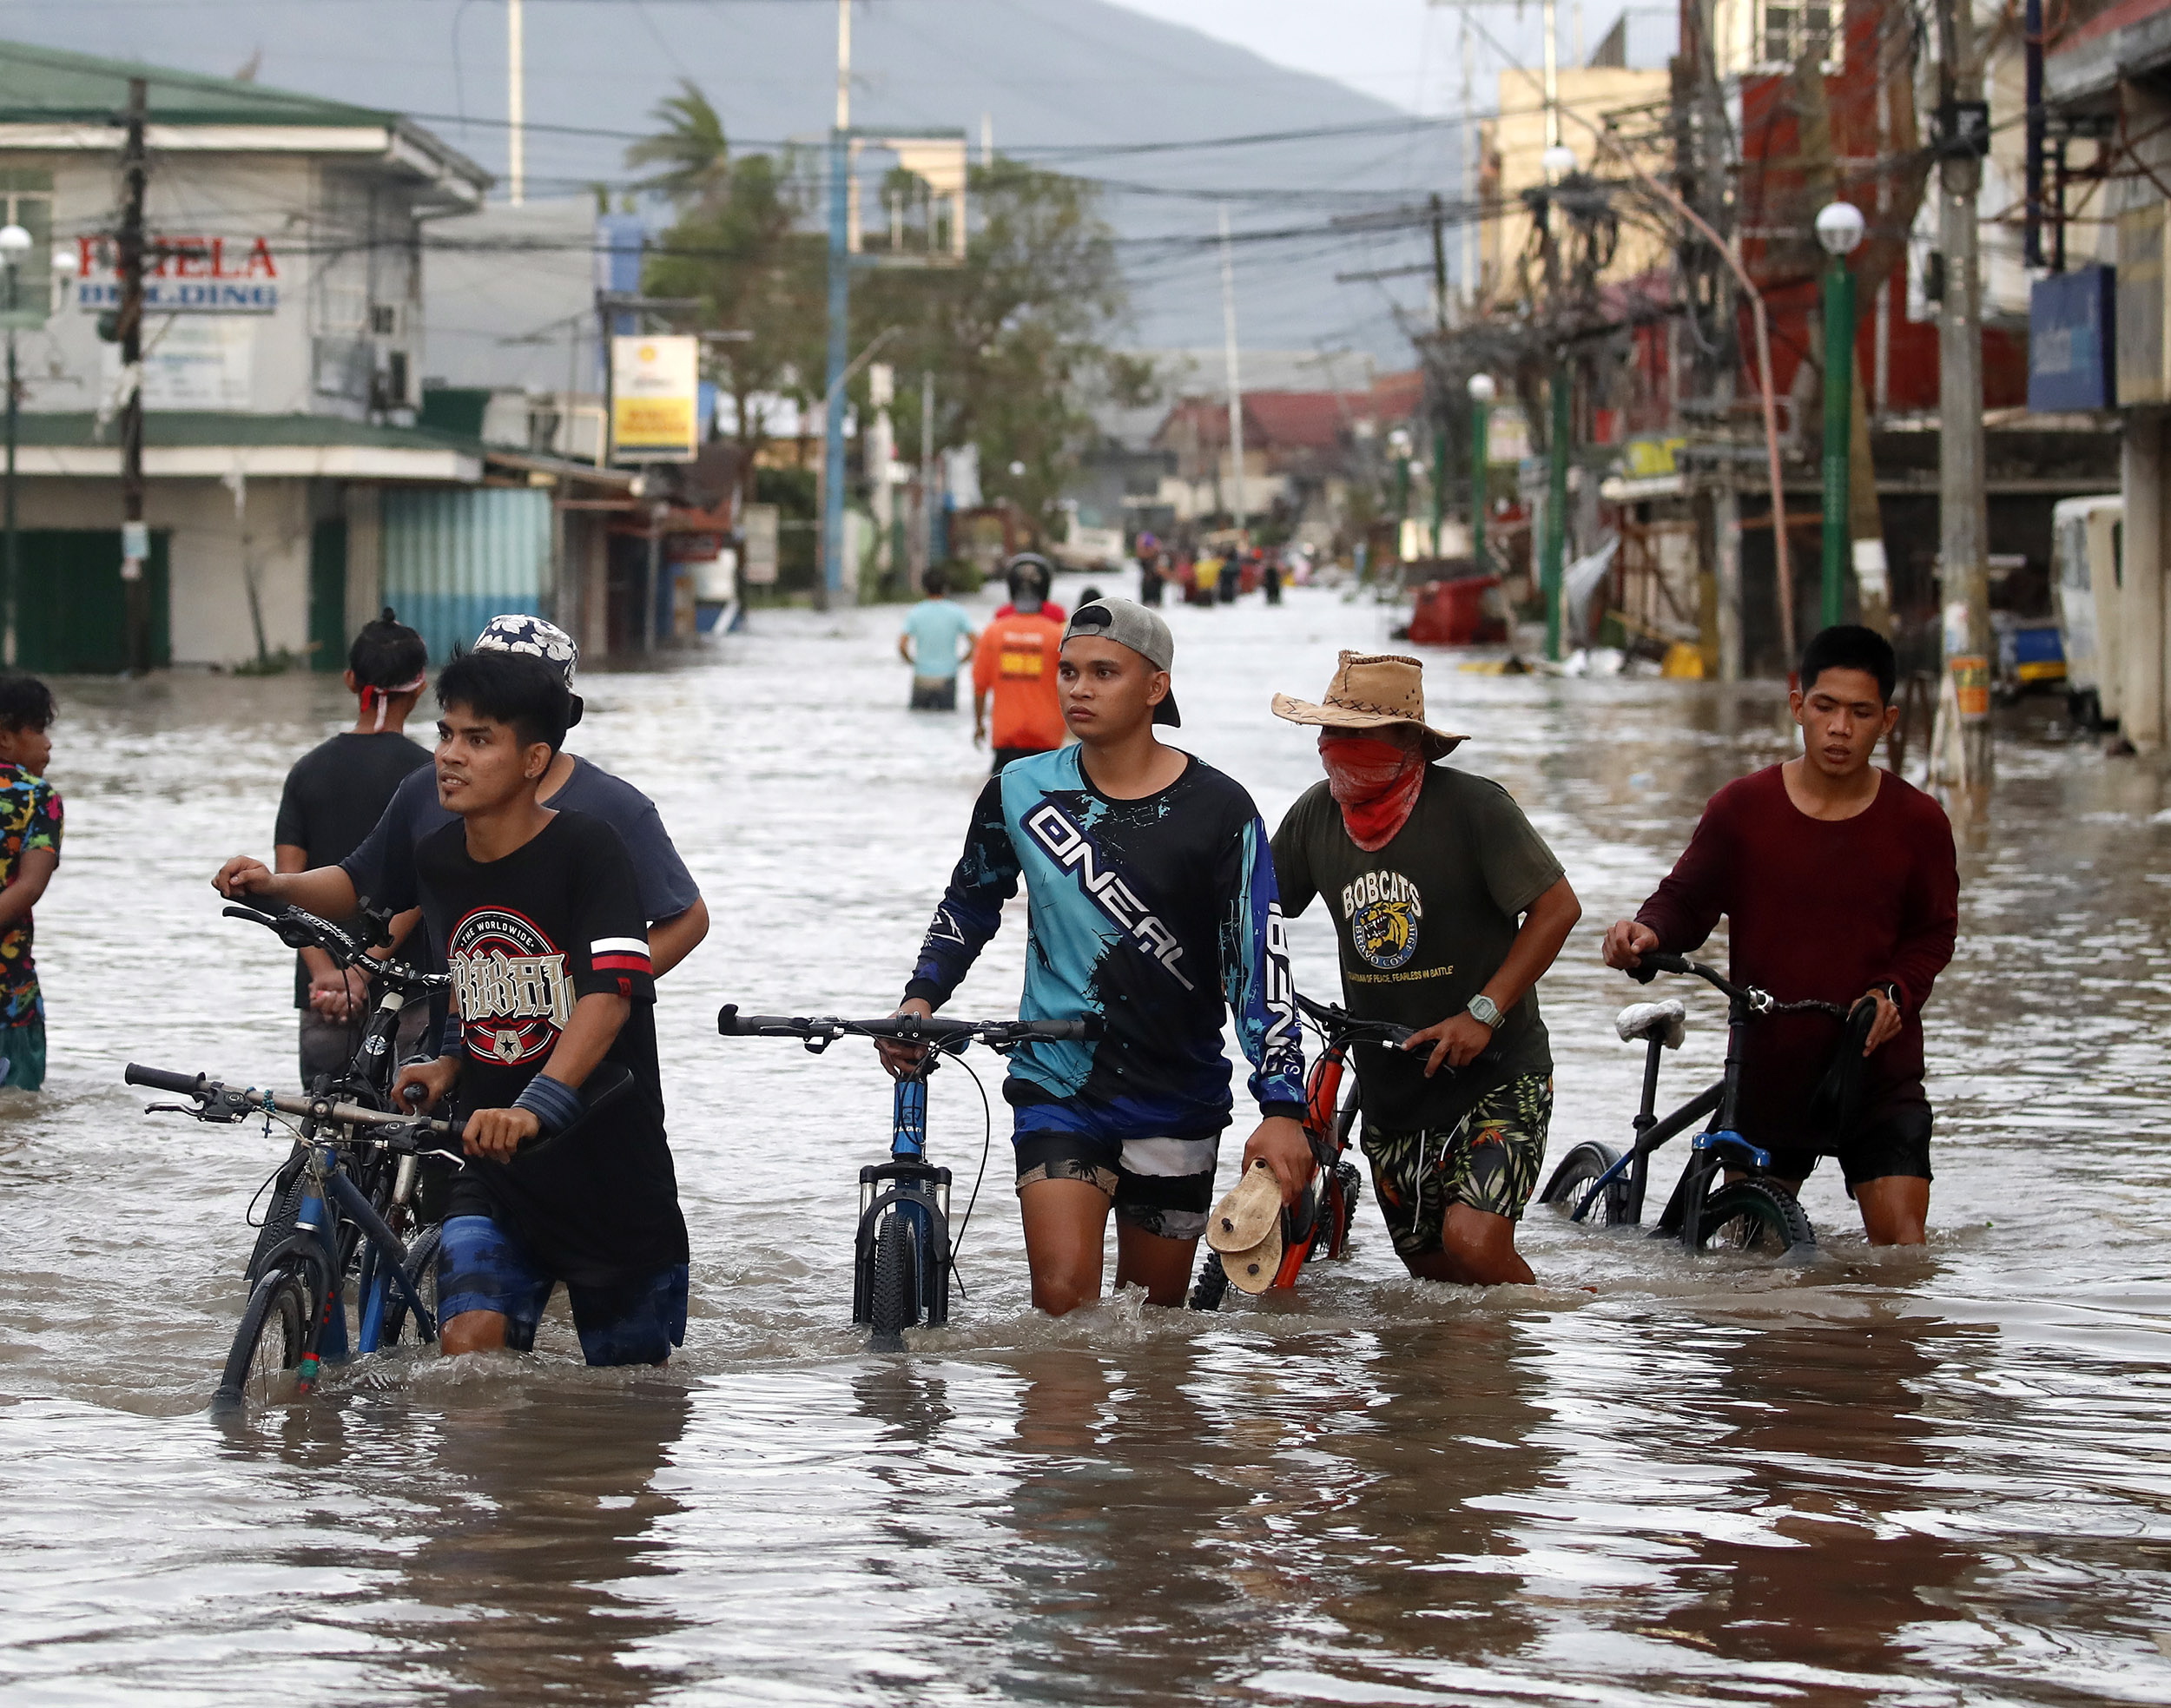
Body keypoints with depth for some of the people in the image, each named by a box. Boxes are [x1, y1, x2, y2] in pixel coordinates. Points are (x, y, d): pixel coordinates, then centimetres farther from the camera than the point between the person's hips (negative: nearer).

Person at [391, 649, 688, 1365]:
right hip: (493, 1179, 4)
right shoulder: (436, 860, 4)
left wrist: (535, 1107, -42)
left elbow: (609, 997, -29)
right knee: (468, 1343, -19)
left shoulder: (587, 849, -15)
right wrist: (452, 1063, 9)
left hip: (613, 1179, -4)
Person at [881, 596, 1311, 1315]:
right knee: (1063, 1300, -18)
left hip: (1178, 1100, 0)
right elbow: (970, 905, 17)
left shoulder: (1216, 811, -7)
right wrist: (920, 997, 0)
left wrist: (1282, 1107, -17)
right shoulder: (1020, 793, 1)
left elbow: (1258, 960, -9)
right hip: (1058, 1086, 0)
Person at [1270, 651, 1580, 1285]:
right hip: (1389, 1085, 6)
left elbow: (1557, 907, -13)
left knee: (1473, 1242, -22)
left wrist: (1483, 1012, -19)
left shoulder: (1472, 806, -14)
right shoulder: (1315, 815, 2)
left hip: (1498, 1075, -6)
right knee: (1432, 1268, 9)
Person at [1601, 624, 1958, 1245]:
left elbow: (1933, 934, 7)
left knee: (1900, 1242, -10)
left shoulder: (1916, 821, -2)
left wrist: (1893, 992, -12)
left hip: (1875, 1072, -1)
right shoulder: (1742, 807, -2)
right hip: (1766, 1071, 1)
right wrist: (1648, 932, -18)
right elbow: (1687, 900, 5)